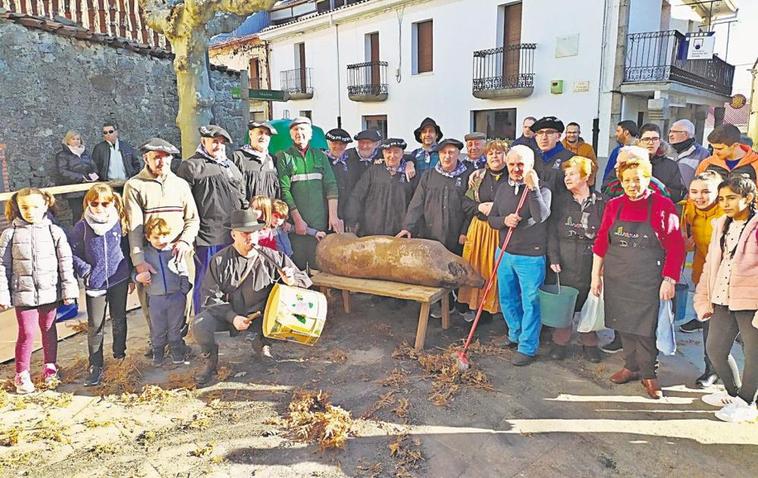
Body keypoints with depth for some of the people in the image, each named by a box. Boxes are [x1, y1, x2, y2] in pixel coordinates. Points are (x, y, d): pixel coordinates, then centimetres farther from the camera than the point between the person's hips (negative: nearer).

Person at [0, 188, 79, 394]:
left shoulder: (54, 232, -2)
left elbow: (66, 263, 0)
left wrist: (69, 290, -3)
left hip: (50, 292, 1)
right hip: (23, 294, -1)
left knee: (48, 329, 15)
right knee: (26, 333, 1)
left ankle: (50, 367, 30)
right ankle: (22, 374, 16)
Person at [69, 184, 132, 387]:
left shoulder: (120, 223, -2)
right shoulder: (82, 226, -4)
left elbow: (128, 250, 5)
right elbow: (72, 252, 0)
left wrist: (131, 277, 5)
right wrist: (85, 271, -10)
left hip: (119, 280, 1)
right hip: (95, 284, -1)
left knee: (119, 320, 14)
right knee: (95, 326, 3)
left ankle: (120, 355, 33)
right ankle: (95, 366, 13)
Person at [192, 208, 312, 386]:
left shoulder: (272, 258, -4)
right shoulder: (219, 260, -5)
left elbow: (305, 281, 0)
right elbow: (211, 297, -8)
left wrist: (291, 281, -25)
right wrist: (232, 317, -23)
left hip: (259, 315, 0)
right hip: (226, 313, 0)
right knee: (199, 324, -28)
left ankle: (265, 345, 4)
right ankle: (211, 360, 5)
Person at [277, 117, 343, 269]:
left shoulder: (320, 156, 13)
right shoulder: (283, 157, 5)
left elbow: (331, 186, 6)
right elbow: (284, 191, -3)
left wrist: (333, 215, -5)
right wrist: (297, 219, -10)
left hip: (320, 222, 2)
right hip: (295, 221, -2)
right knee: (297, 265, -1)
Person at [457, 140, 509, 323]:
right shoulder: (479, 177, 10)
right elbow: (465, 202, 11)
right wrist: (479, 207, -7)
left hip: (502, 230, -3)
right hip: (479, 228, 4)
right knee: (476, 267, 7)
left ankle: (493, 306, 15)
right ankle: (474, 305, 19)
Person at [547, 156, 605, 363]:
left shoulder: (600, 202, 2)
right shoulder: (560, 198, 4)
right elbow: (552, 230, 1)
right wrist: (553, 258, -7)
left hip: (590, 259, 0)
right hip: (564, 258, 1)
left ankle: (589, 343, 26)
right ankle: (561, 341, 22)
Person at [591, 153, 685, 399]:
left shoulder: (663, 206, -6)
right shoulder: (613, 205, 4)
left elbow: (676, 247, -7)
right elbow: (601, 242, 8)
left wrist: (669, 280, -10)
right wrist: (596, 275, 7)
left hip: (647, 280, -4)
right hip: (616, 277, 4)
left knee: (645, 327, 0)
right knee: (623, 323, 11)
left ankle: (648, 374, 17)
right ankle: (631, 366, 29)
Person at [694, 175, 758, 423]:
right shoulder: (721, 226, 10)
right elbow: (710, 264, 13)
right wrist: (704, 299, 11)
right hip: (723, 300, 7)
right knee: (715, 349, 14)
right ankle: (733, 392, 36)